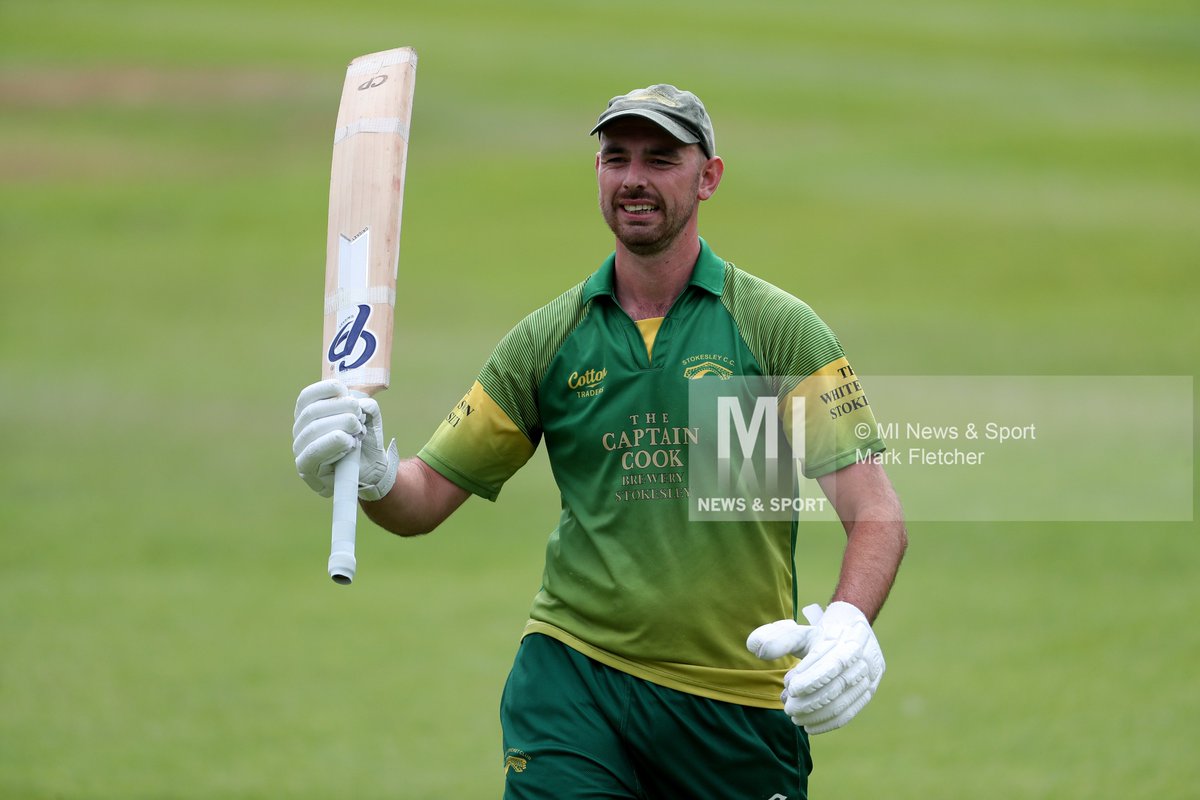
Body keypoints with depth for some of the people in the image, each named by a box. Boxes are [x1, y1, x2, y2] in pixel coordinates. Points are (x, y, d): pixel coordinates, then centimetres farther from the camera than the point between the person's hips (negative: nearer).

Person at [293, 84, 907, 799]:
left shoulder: (778, 327, -1)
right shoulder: (549, 338, 7)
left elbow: (877, 514, -9)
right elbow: (427, 497, 10)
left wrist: (849, 624, -29)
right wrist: (373, 476, -15)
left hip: (741, 704, -1)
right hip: (574, 674, 1)